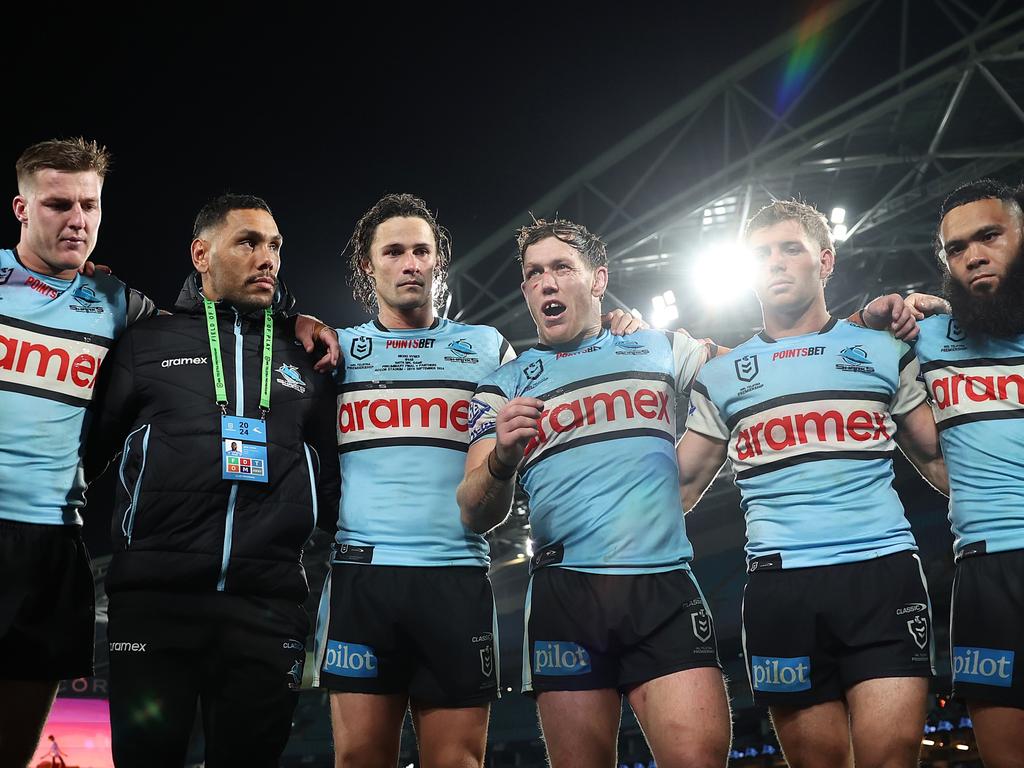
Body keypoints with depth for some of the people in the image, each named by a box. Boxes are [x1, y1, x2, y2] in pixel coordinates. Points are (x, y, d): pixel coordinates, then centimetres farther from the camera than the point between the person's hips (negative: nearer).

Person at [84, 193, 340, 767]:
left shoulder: (307, 359, 15)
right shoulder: (149, 343, 10)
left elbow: (331, 484, 18)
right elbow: (89, 450, 11)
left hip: (268, 606, 2)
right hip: (154, 597, -1)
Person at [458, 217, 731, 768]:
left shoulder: (660, 349, 17)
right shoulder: (504, 387, 13)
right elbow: (476, 516, 5)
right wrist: (501, 459, -17)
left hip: (665, 584, 0)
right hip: (567, 592, 0)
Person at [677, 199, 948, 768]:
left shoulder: (883, 352, 14)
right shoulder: (720, 376, 15)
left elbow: (937, 459, 15)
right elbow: (680, 487, 15)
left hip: (883, 572, -1)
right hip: (780, 586, 1)